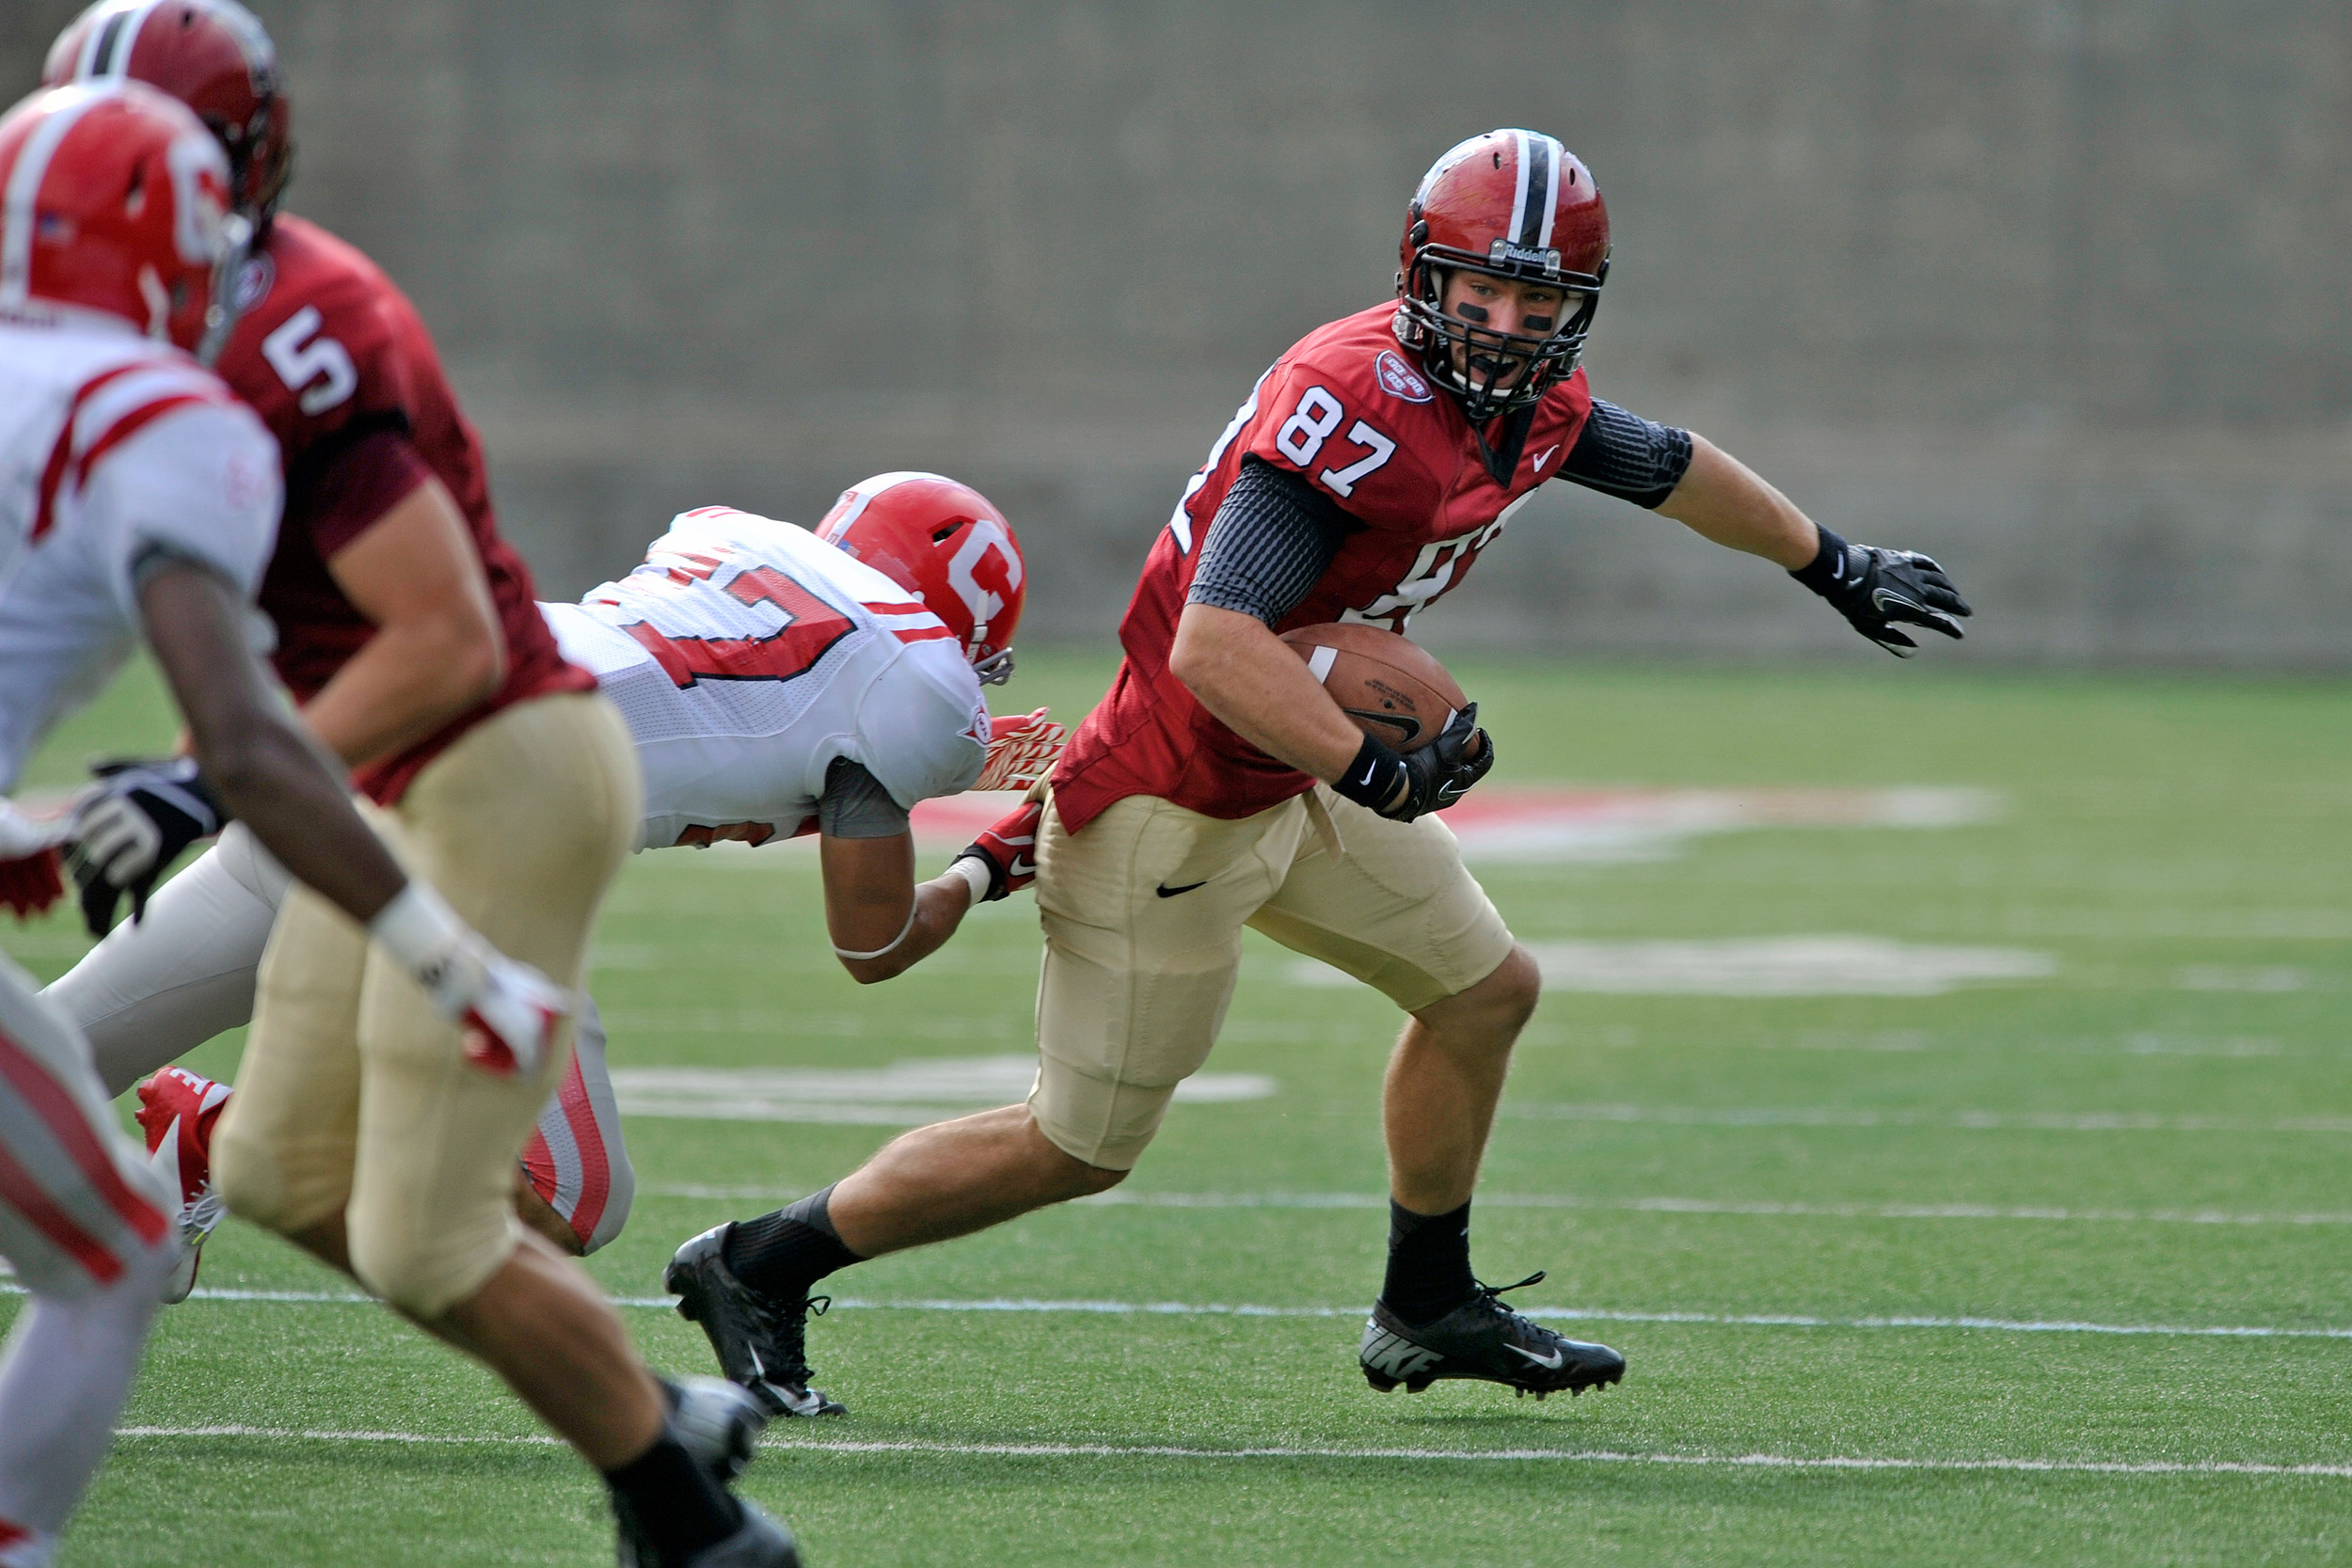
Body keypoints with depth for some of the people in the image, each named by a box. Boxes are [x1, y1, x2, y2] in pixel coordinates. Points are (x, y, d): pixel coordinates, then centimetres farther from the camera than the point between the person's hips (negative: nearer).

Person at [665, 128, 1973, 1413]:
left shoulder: (1536, 405, 0)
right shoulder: (1357, 407, -29)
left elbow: (1669, 468, 22)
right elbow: (1214, 644, -37)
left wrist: (1835, 566, 35)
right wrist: (1382, 774, -36)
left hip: (1291, 782, 9)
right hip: (1176, 813, -9)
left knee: (1487, 993, 19)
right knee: (1080, 1149, 1)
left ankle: (1428, 1312, 34)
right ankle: (760, 1265, 13)